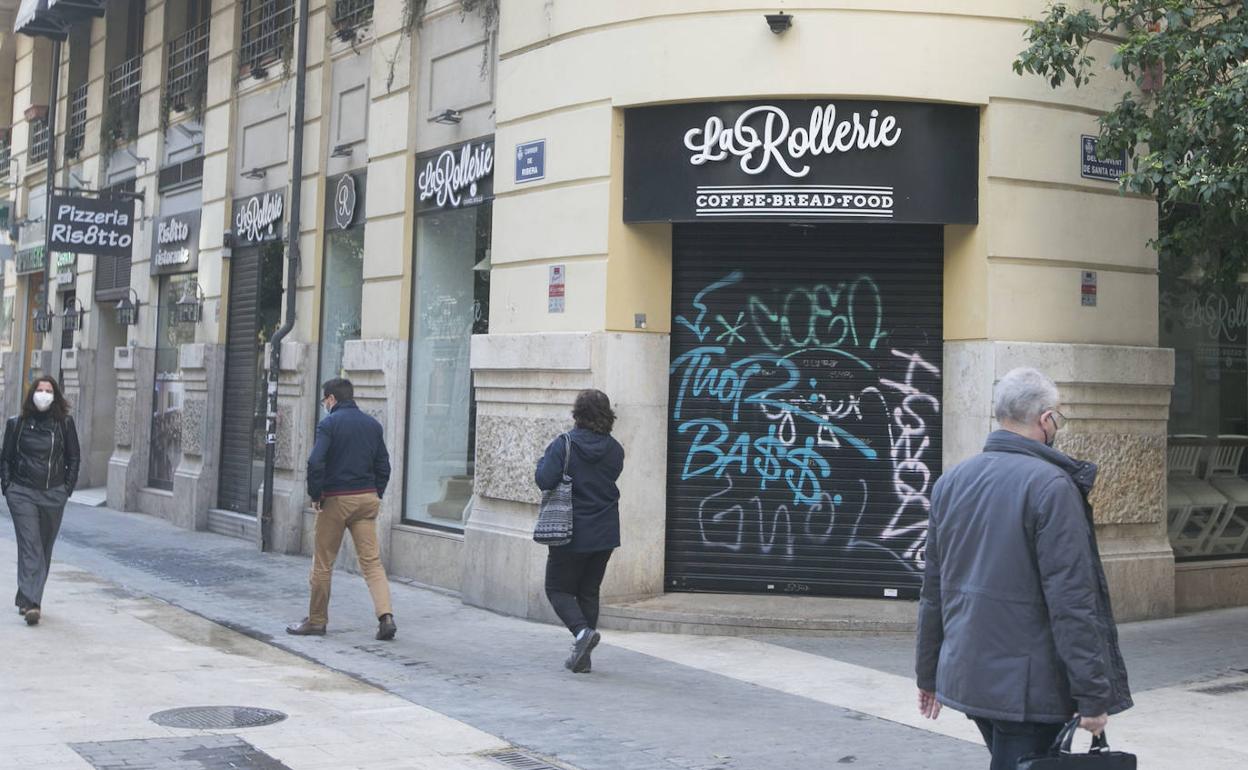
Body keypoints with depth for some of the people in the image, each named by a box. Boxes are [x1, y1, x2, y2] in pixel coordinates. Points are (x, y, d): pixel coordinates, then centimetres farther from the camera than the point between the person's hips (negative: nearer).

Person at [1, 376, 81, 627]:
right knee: (30, 547, -11)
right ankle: (31, 603, -17)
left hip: (53, 495, 2)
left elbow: (74, 458, 9)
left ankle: (26, 599, 25)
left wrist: (67, 488, 3)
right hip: (22, 494, -2)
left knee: (44, 548, 9)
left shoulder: (65, 424, 3)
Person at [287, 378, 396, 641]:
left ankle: (317, 620, 16)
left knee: (323, 562, 8)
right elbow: (383, 465, 11)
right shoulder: (373, 425, 9)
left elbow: (315, 463, -18)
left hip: (336, 499, -4)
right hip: (367, 499, 5)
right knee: (372, 560, 3)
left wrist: (315, 495, -7)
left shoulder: (329, 424, -8)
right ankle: (386, 615, -12)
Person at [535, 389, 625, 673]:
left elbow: (544, 480, -18)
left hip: (571, 533, -4)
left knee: (558, 588, 9)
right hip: (605, 534, 5)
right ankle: (583, 657, 14)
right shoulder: (615, 450, 1)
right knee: (589, 592, 14)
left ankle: (582, 630, -17)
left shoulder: (564, 445, -13)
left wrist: (543, 461, 1)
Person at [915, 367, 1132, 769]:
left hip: (965, 675, 7)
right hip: (1028, 686, -7)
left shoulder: (950, 482, 8)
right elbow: (1071, 602, -18)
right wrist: (1093, 695, -13)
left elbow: (933, 588, 13)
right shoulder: (1051, 486, -15)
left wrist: (928, 673, 21)